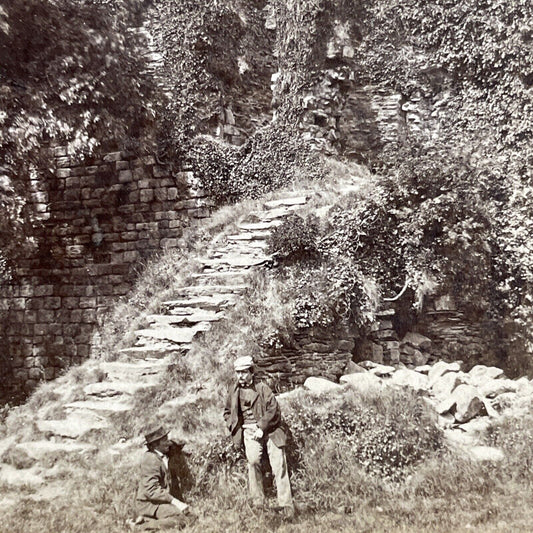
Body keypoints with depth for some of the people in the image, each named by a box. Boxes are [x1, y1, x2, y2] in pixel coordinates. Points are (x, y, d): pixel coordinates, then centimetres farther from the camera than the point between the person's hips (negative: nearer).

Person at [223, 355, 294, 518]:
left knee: (279, 464, -7)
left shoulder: (263, 388, -2)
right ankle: (257, 502, -5)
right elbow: (227, 412, 20)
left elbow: (273, 409, -8)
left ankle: (287, 505, 1)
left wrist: (262, 428, -15)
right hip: (249, 430, 2)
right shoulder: (234, 390, 8)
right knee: (253, 461, -20)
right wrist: (235, 428, 5)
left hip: (269, 429, -1)